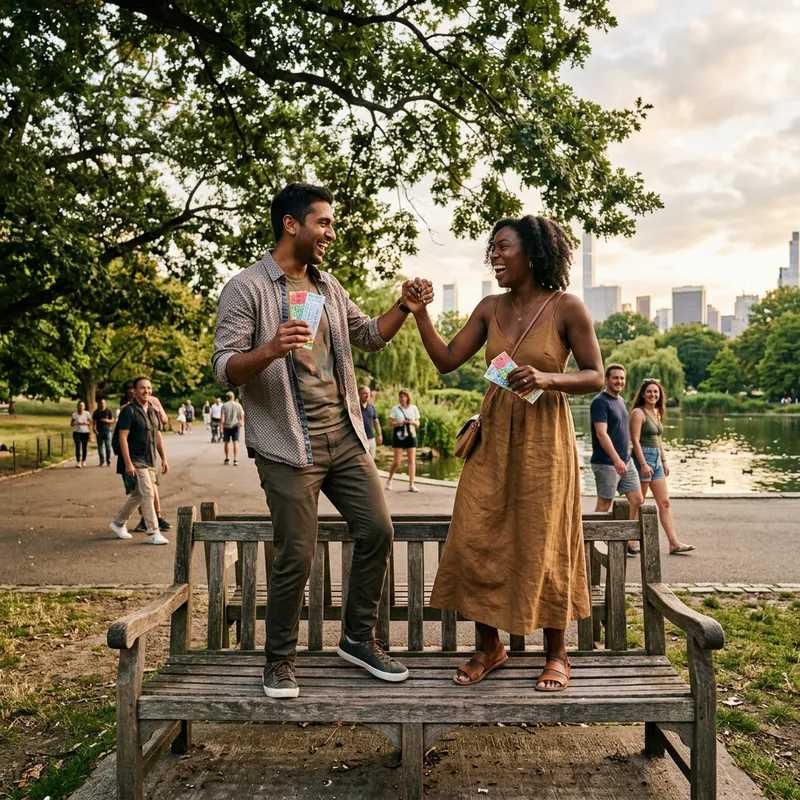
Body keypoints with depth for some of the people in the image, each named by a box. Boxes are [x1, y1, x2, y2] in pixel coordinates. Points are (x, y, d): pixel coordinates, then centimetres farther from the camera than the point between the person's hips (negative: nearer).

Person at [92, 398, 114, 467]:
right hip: (99, 432, 2)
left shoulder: (108, 411, 4)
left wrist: (106, 420, -11)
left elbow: (112, 420, 7)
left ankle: (109, 461, -2)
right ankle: (102, 462, 8)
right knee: (100, 447, 2)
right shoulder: (96, 412, 8)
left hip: (107, 431, -2)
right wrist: (94, 429, -8)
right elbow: (94, 422, 6)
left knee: (108, 446, -7)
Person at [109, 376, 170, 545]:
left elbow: (158, 436, 17)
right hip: (135, 461, -8)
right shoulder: (129, 411, -10)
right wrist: (128, 463, -20)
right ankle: (153, 533, -7)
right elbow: (123, 438, -14)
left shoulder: (153, 411, 13)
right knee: (148, 494, -11)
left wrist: (164, 458, 11)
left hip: (150, 462, 8)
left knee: (137, 496, 15)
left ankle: (118, 523, 34)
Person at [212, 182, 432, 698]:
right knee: (296, 558, -3)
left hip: (345, 437, 7)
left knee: (378, 531, 5)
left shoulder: (329, 286, 14)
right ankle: (280, 661, 19)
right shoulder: (247, 289, -6)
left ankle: (359, 639, 24)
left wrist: (403, 307, 7)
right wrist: (269, 351, -32)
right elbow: (224, 370, -12)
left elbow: (369, 335, 25)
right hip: (289, 446, -6)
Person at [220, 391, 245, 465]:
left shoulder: (224, 405, -4)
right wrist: (241, 423, 14)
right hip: (235, 426, 0)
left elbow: (222, 417, -9)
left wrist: (221, 426, -5)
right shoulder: (238, 405, 1)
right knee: (236, 442, -4)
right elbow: (242, 416, -1)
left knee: (226, 442, 14)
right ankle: (235, 460, -14)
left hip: (226, 426, 0)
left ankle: (227, 459, 25)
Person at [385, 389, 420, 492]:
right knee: (397, 461, -4)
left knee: (412, 461, -5)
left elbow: (417, 424, 9)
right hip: (399, 436, -2)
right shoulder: (395, 408, 0)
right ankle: (389, 480, 20)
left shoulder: (414, 408, 7)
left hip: (411, 436, 2)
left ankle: (411, 485, -4)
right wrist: (399, 423, -22)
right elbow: (390, 422, -4)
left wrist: (412, 422, -13)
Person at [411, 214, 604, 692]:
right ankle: (490, 648, 20)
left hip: (544, 438, -4)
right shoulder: (491, 308, 6)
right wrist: (420, 313, -5)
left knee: (542, 546, 2)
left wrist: (547, 377, -22)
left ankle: (557, 654, 22)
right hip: (494, 436, 5)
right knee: (475, 541, 1)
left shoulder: (567, 308, -7)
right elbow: (447, 361, 5)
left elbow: (596, 376, -5)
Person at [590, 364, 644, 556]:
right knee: (604, 506, -1)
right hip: (606, 463, -9)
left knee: (637, 500, 7)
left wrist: (624, 459, 19)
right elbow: (601, 433, -22)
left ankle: (631, 544, 15)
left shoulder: (620, 401, 14)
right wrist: (616, 459, -28)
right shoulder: (600, 402, -13)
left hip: (626, 461, 9)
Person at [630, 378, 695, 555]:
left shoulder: (657, 413, 15)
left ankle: (674, 543, 8)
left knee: (665, 503, 6)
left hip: (656, 459, 8)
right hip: (643, 457, -8)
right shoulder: (638, 412, -11)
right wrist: (643, 464, -22)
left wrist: (664, 461, 16)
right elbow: (635, 440, -17)